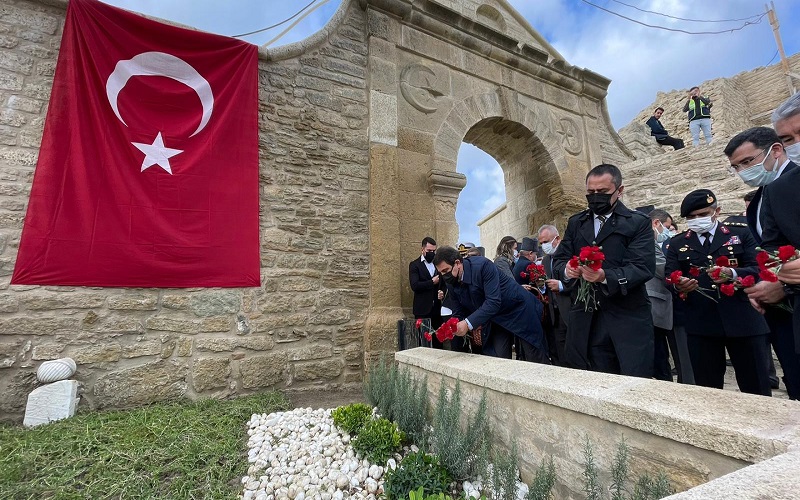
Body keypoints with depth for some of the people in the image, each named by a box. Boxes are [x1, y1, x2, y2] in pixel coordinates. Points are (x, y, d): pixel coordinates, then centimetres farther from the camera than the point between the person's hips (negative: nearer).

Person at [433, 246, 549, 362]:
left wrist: (469, 324, -41)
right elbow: (459, 314, 0)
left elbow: (493, 302, -35)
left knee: (535, 358, 4)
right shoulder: (451, 284, -8)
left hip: (519, 308, -5)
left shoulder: (483, 265, -29)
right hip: (495, 320, 6)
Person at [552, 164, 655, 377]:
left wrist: (606, 277, -29)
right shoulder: (576, 223, 11)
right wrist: (566, 269, -15)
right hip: (588, 319, 3)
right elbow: (558, 259, 8)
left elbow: (643, 267, -12)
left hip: (628, 318, -3)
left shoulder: (638, 223, -1)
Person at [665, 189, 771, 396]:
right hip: (700, 324, 0)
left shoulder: (741, 235, 9)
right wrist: (678, 286, -20)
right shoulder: (677, 243, 10)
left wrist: (732, 273, -21)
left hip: (743, 320, 0)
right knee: (707, 387, 9)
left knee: (756, 387, 8)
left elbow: (758, 268, 0)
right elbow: (669, 277, 3)